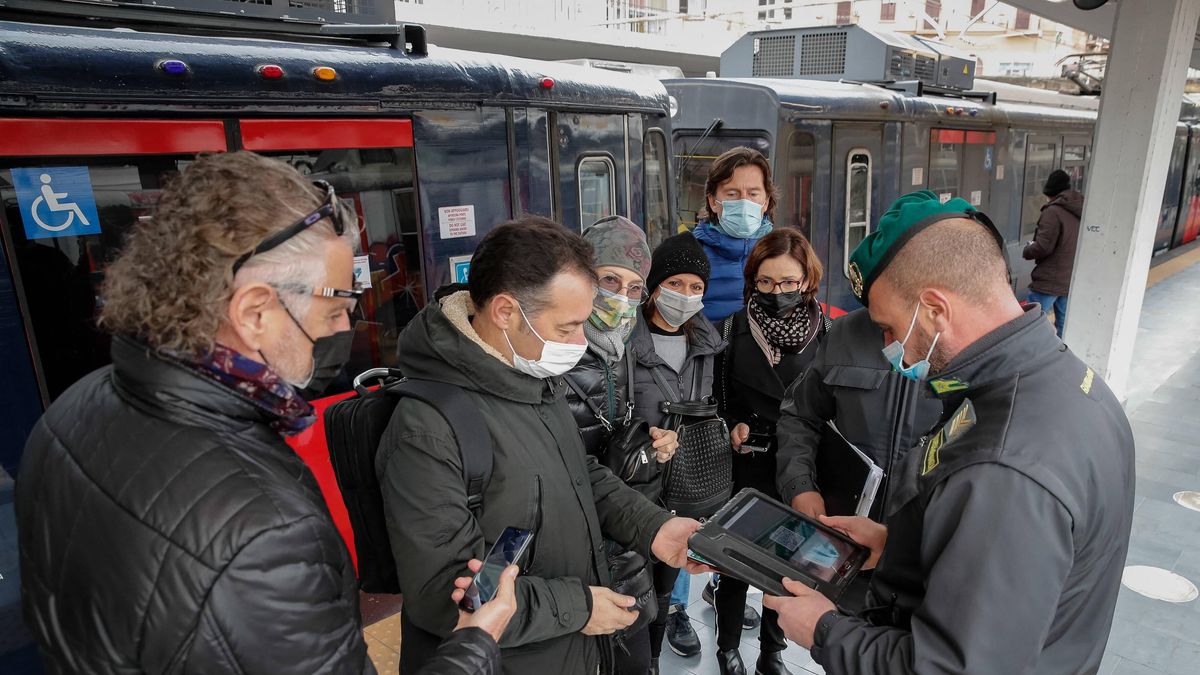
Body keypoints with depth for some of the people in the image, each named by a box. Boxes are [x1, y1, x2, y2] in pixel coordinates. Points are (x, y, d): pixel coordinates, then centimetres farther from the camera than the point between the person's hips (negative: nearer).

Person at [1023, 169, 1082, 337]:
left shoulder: (1053, 211, -14)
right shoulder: (1082, 212, 11)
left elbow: (1043, 247, -19)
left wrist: (1027, 251, 0)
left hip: (1048, 281, -8)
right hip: (1071, 282, 8)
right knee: (1064, 327, 13)